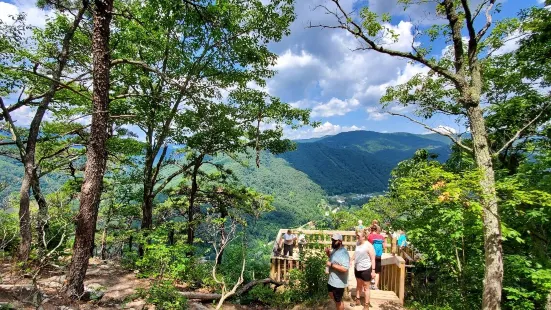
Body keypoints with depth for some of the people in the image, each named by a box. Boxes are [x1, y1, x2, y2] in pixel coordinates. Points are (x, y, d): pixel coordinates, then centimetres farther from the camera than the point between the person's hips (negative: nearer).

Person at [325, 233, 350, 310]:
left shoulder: (343, 253, -27)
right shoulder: (335, 249, 1)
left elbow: (344, 269, -35)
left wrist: (331, 264, -30)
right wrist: (328, 253, 0)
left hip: (338, 282, -9)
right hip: (331, 279, 9)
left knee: (338, 301, 11)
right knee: (331, 295, 28)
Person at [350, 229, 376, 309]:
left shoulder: (369, 246, -20)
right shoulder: (358, 243, 0)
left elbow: (373, 259, -18)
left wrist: (373, 270, -19)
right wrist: (351, 260, 9)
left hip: (366, 269, -7)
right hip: (357, 268, 7)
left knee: (366, 288, 8)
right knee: (358, 285, 23)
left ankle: (366, 305, 22)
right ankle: (357, 300, 40)